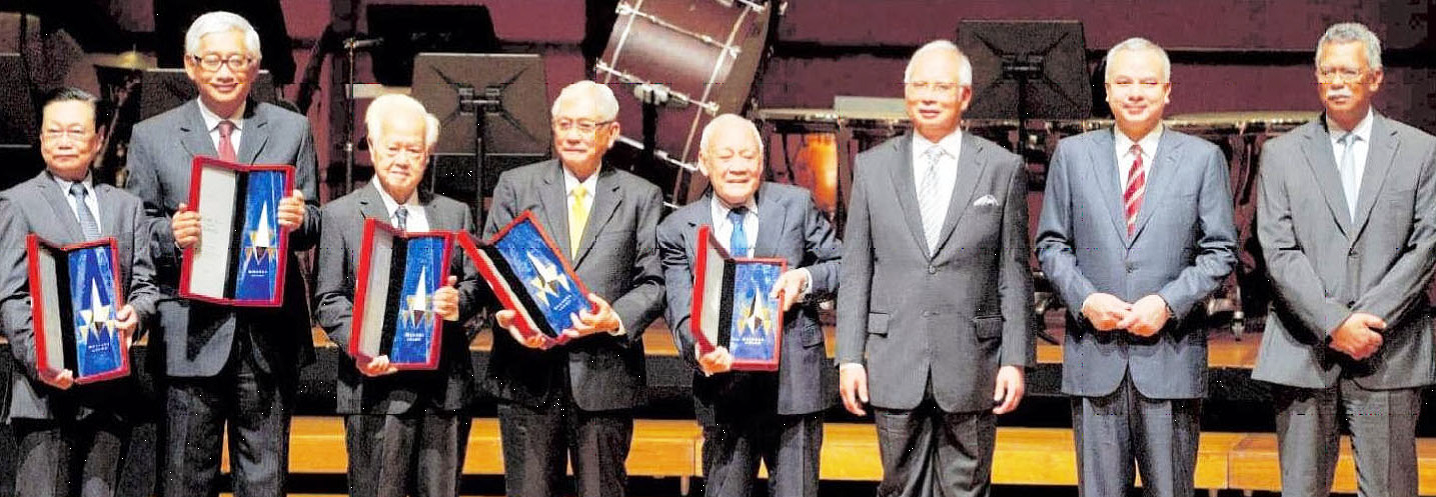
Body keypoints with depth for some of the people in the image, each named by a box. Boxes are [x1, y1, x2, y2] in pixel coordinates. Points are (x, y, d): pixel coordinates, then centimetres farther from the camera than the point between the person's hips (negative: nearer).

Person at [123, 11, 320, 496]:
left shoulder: (291, 131, 10)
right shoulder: (151, 136, 7)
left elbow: (311, 228, 9)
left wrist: (299, 218, -14)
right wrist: (169, 234, -15)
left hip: (269, 332, 1)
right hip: (192, 329, -1)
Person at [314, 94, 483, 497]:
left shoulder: (455, 214, 15)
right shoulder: (340, 215, 5)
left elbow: (475, 283, 14)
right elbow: (328, 300, 0)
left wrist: (459, 303, -10)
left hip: (445, 387, 3)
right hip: (378, 380, -3)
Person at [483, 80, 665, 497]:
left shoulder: (641, 197, 9)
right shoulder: (516, 185, 10)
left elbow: (654, 282, 3)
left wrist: (616, 317, -17)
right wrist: (505, 313, -15)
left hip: (604, 373, 0)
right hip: (528, 372, 0)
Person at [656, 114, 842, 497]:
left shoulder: (797, 205, 5)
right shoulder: (678, 229, 3)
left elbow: (842, 266, 10)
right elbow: (681, 308, -6)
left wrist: (805, 279, -12)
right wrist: (699, 350, -26)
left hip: (794, 382, 0)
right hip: (723, 386, 0)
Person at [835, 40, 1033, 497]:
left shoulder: (1003, 168, 3)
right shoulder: (872, 167, 7)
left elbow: (1014, 274, 3)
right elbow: (855, 271, 7)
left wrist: (1015, 359, -3)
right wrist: (849, 356, 1)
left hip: (970, 365, -1)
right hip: (894, 364, 1)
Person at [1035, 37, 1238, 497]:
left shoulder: (1203, 158, 5)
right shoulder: (1072, 154, 9)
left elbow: (1220, 251, 3)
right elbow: (1051, 244, 9)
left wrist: (1168, 303, -11)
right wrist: (1085, 299, -8)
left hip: (1170, 355, -1)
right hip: (1095, 355, 1)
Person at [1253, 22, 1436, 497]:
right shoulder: (1281, 154, 8)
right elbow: (1279, 253, 0)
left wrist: (1367, 319, -10)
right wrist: (1334, 324, -11)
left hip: (1389, 353, 0)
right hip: (1303, 351, 1)